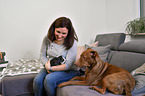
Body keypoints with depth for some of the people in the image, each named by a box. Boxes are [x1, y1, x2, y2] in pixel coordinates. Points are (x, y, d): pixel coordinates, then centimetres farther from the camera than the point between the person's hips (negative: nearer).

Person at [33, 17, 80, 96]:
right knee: (37, 80, -22)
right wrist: (47, 65, -15)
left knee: (49, 79, -29)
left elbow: (67, 65, -18)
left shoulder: (72, 43, -18)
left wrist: (51, 68, -21)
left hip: (68, 71, -4)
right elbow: (42, 55, 4)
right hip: (50, 68, 4)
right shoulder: (47, 38, -5)